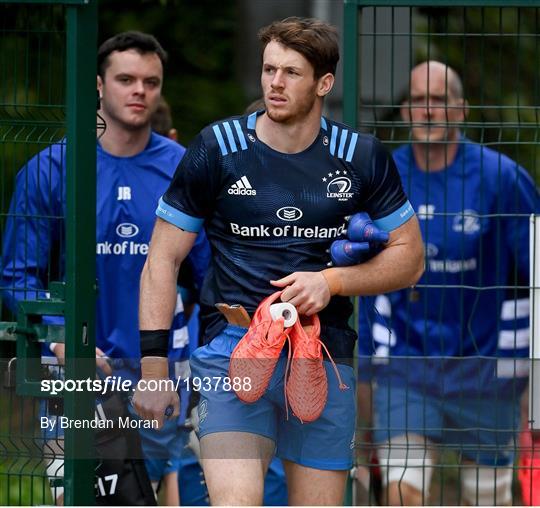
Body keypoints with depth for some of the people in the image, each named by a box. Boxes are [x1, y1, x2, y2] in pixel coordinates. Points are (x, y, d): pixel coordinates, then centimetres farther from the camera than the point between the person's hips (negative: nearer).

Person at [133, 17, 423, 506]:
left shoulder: (362, 157, 6)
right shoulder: (217, 149, 1)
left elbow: (409, 257, 12)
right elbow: (163, 259, 5)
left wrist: (332, 281, -6)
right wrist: (153, 365, -3)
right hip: (232, 350, -2)